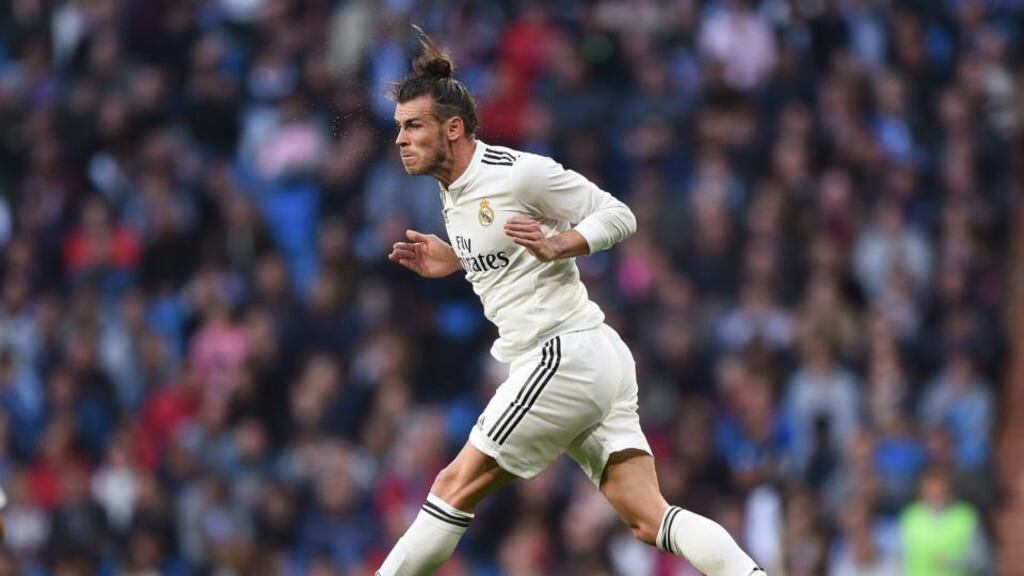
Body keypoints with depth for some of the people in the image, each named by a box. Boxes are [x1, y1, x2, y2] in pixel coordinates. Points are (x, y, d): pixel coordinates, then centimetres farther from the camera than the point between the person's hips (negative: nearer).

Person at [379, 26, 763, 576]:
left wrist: (561, 244, -23)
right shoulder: (451, 190, 14)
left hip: (569, 355, -9)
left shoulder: (520, 173, -13)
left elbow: (618, 216, -7)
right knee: (647, 518, -1)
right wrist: (450, 262, 12)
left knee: (456, 485, -3)